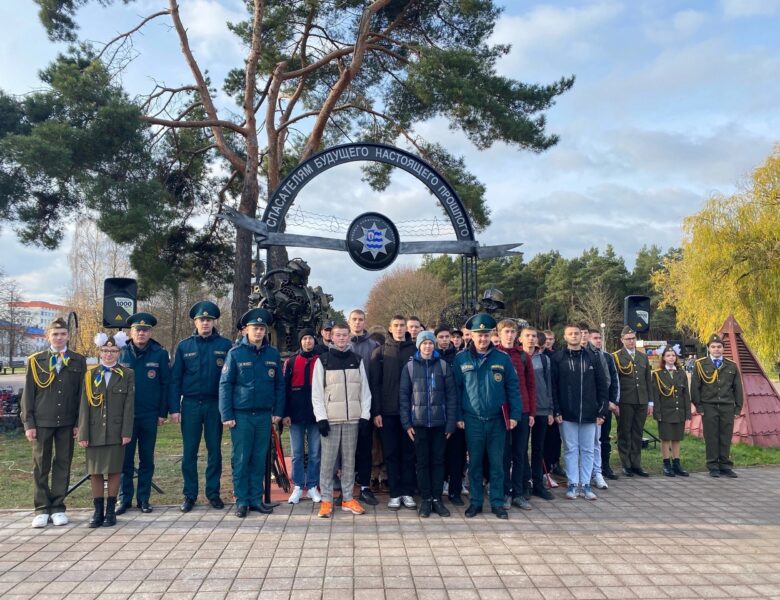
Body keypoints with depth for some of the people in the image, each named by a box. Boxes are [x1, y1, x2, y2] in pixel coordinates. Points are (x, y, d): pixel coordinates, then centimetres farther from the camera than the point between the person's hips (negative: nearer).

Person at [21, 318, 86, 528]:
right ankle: (42, 509, 15)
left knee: (63, 464, 6)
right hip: (42, 422, 0)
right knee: (41, 466, 5)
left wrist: (79, 423, 0)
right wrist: (28, 423, -2)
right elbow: (27, 394, 4)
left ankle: (58, 508, 16)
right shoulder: (35, 361, 4)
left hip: (67, 423, 0)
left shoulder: (78, 361, 4)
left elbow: (81, 393, 4)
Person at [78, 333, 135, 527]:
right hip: (95, 432, 2)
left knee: (114, 470, 4)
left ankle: (111, 511, 14)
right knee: (95, 471, 5)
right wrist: (83, 434, -3)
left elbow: (129, 406, -2)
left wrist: (126, 432, -8)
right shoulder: (90, 375, 6)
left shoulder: (127, 375, 2)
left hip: (116, 431, -2)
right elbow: (84, 407, 3)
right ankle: (98, 511, 16)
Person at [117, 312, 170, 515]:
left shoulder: (160, 354, -1)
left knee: (147, 459, 9)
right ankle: (124, 498, 18)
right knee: (125, 459, 6)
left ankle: (144, 499, 19)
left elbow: (166, 384, 1)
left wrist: (163, 412, -3)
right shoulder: (121, 353, 2)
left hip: (150, 415, 0)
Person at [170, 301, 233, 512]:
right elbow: (175, 379, 3)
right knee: (189, 452, 6)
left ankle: (213, 493, 19)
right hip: (190, 405, 1)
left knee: (214, 450, 7)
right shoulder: (184, 346, 4)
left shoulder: (225, 345, 0)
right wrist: (174, 408, -3)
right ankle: (189, 495, 16)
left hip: (215, 405, -1)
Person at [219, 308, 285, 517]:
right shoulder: (235, 353, -3)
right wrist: (226, 415, -8)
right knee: (241, 460, 3)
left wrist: (278, 411, 4)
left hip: (264, 415, 3)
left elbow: (279, 384, 10)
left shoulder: (273, 354, 5)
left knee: (259, 459, 9)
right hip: (241, 415, -2)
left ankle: (256, 499, 19)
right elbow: (225, 385, -4)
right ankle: (242, 501, 14)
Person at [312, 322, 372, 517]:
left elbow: (365, 390, 9)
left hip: (352, 418, 2)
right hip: (330, 418, -2)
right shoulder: (323, 360, 1)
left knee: (349, 459, 8)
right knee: (328, 460, -1)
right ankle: (326, 499, 9)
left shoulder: (357, 360, 9)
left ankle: (348, 498, 17)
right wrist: (321, 417, -9)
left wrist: (365, 414, 0)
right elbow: (316, 392, -1)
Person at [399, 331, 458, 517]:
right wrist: (406, 423, -5)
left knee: (438, 461, 7)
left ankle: (437, 498, 16)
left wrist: (451, 422, -4)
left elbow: (451, 395, 2)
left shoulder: (443, 366, 3)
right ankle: (425, 499, 15)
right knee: (422, 462, 5)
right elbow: (404, 395, 2)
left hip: (440, 423, 0)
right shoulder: (410, 366, 2)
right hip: (419, 422, 0)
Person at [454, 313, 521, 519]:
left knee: (497, 463, 8)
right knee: (474, 463, 9)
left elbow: (513, 387, 2)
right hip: (472, 420, 0)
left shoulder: (502, 358, 1)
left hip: (497, 419, 0)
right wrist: (458, 416, -3)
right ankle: (476, 501, 21)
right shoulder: (461, 359, 0)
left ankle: (497, 502, 19)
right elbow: (456, 389, 2)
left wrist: (515, 414, -4)